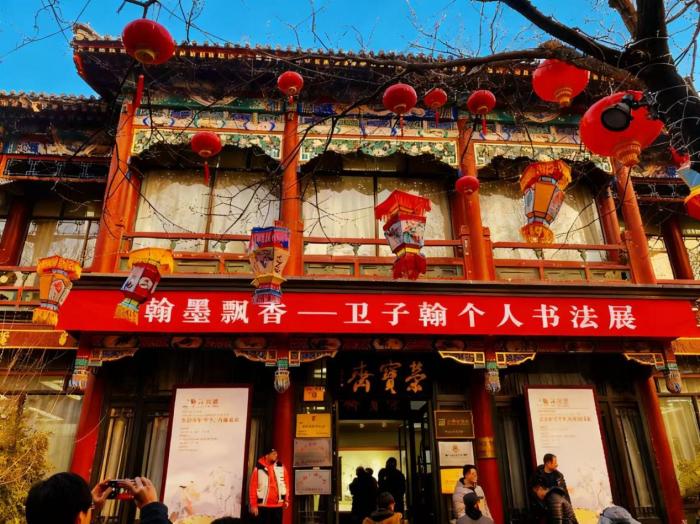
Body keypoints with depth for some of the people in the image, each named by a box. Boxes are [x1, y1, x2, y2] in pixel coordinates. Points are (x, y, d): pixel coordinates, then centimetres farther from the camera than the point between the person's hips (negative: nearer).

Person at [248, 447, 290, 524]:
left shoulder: (281, 467, 5)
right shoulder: (258, 469, -6)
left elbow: (286, 484, 8)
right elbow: (253, 487, -6)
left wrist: (286, 500, 4)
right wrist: (253, 504, -7)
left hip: (278, 505, 3)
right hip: (263, 506, -3)